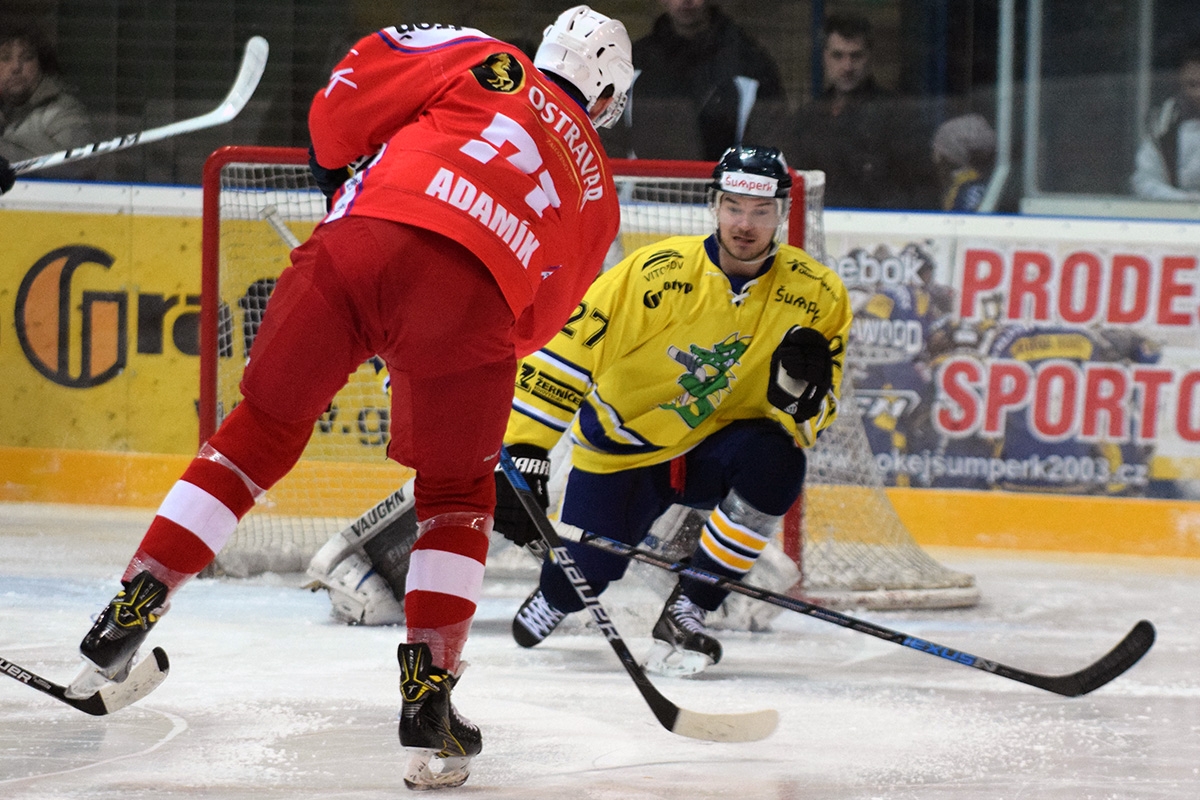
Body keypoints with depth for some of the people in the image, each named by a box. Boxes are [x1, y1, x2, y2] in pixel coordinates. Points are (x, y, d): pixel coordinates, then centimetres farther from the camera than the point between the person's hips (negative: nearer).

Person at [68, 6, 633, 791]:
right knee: (457, 492, 20)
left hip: (363, 239, 0)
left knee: (261, 431, 16)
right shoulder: (598, 193, 30)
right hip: (473, 298, 0)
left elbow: (356, 82, 13)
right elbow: (537, 317, 31)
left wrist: (339, 165, 30)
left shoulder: (490, 65, 25)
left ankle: (129, 616, 13)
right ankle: (428, 693, 8)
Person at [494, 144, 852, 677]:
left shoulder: (816, 295, -13)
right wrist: (525, 452, -23)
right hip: (622, 447, -1)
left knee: (775, 461, -31)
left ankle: (685, 614, -15)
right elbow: (565, 353, -18)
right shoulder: (659, 273, -21)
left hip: (713, 451, 1)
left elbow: (807, 427, -10)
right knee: (583, 573, -13)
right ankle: (554, 596, 31)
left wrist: (800, 387, -33)